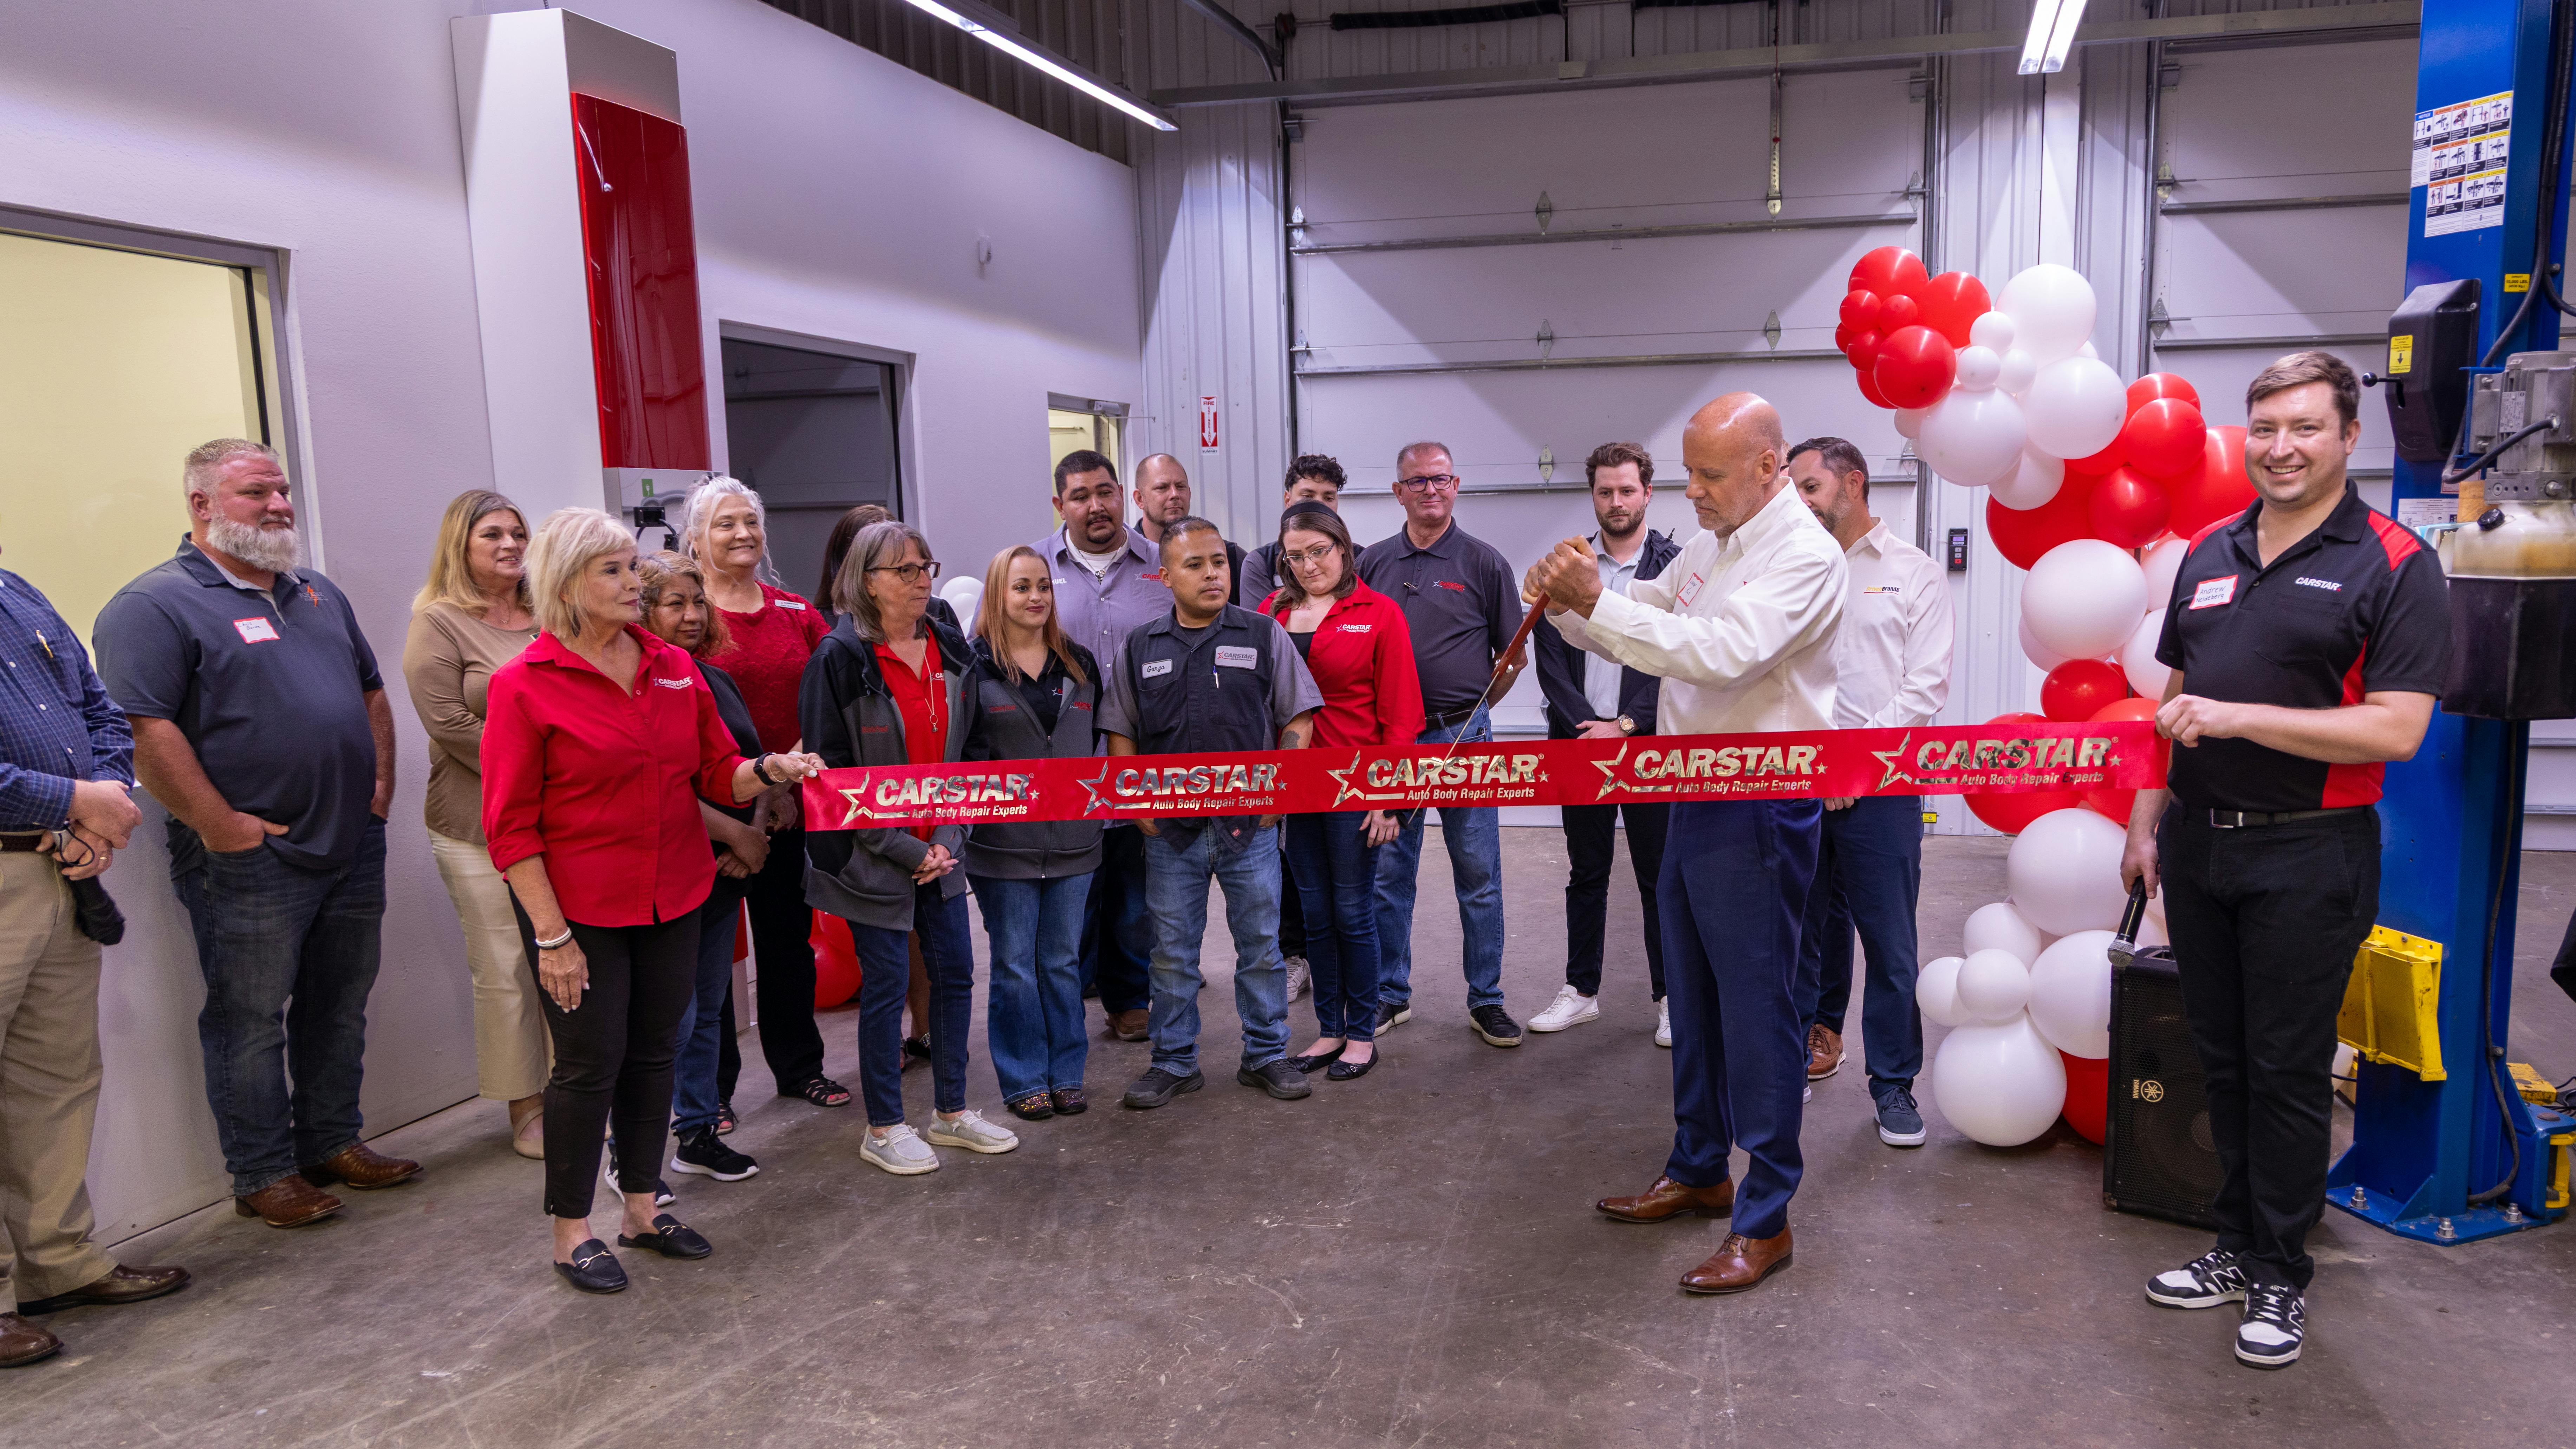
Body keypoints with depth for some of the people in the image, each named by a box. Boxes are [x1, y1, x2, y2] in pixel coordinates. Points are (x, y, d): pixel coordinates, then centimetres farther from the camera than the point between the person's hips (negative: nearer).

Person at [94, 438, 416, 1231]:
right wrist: (218, 826, -20)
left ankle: (332, 1141, 29)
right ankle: (263, 1174, 15)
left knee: (340, 1007, 15)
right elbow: (143, 728, -18)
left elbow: (371, 691, 23)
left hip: (353, 847, 7)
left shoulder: (318, 593, 16)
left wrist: (381, 783, 12)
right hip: (250, 862, -7)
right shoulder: (156, 606, -9)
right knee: (250, 1019, 3)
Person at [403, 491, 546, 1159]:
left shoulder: (547, 618, 12)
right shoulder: (439, 622, -4)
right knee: (507, 970, 0)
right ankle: (525, 1109, 11)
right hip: (483, 827, -5)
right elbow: (451, 723, -12)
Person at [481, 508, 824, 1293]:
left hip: (672, 899, 5)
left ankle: (642, 1209, 30)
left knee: (654, 1053, 14)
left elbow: (718, 773, 10)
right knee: (590, 1065, 3)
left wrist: (768, 771, -13)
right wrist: (551, 934, -14)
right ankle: (571, 1233, 21)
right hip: (578, 908, -5)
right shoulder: (524, 685, -10)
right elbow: (511, 827, -11)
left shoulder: (675, 669, 6)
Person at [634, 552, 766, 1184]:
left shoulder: (717, 680, 12)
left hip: (726, 872, 8)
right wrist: (736, 834, -17)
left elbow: (753, 770, 14)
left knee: (709, 1008, 15)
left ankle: (698, 1134, 27)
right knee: (671, 1016, -4)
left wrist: (754, 837, -2)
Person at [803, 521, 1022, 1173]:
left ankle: (952, 1111, 26)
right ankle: (884, 1129, 18)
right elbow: (835, 771, -14)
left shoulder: (950, 649, 6)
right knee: (886, 984, 2)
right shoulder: (841, 658, -13)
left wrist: (946, 840, 0)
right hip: (872, 854, -6)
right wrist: (904, 849, -15)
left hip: (938, 847, 6)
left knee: (955, 972, 10)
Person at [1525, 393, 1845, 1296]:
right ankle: (1698, 1172, 34)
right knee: (1692, 998, 18)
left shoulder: (1804, 556, -16)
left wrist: (1596, 603, -31)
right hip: (1694, 799, 9)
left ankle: (1764, 1221, 11)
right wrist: (1569, 605, -5)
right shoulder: (1710, 544, 11)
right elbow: (1639, 632, 15)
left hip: (1760, 810, -9)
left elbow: (1720, 652, -30)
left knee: (1756, 1008, -1)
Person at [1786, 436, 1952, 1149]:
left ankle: (1893, 1081, 11)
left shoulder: (1914, 573, 4)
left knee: (1889, 938, 0)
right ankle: (1814, 1039, 27)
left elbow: (1926, 686, -3)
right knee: (1808, 925, 10)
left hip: (1881, 785, -3)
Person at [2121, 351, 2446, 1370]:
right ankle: (2238, 1245, 28)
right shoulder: (2211, 552, 10)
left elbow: (2396, 730, -16)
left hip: (2308, 855, -5)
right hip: (2198, 842, 6)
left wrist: (2236, 717, -20)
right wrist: (2145, 823, 12)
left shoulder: (2394, 565, -8)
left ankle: (2280, 1276, 18)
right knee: (2222, 1057, 14)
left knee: (2290, 1072, 3)